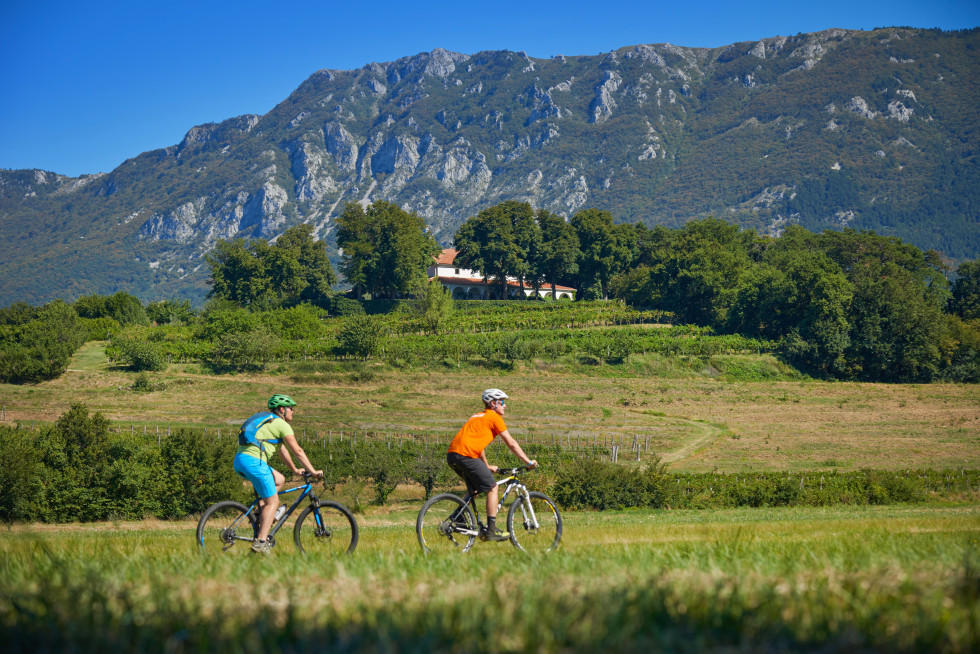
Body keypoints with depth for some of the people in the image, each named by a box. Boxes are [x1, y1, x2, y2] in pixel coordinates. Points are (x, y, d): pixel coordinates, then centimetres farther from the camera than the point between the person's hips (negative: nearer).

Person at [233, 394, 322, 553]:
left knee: (279, 480, 23)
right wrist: (313, 471, 5)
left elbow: (283, 450, 37)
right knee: (273, 501, -3)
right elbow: (297, 451, -1)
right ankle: (260, 542, -10)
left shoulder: (270, 422, 29)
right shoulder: (281, 424, 0)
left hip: (240, 460, 9)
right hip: (253, 461, -9)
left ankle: (262, 511, 9)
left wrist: (295, 470, 43)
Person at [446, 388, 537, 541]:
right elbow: (511, 443, 3)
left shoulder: (478, 417, 30)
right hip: (466, 455, -9)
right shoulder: (494, 417, 4)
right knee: (492, 487, 2)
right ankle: (492, 531, 1)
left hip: (452, 455, 9)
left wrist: (487, 467, 40)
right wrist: (528, 462, 9)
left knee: (475, 489, 25)